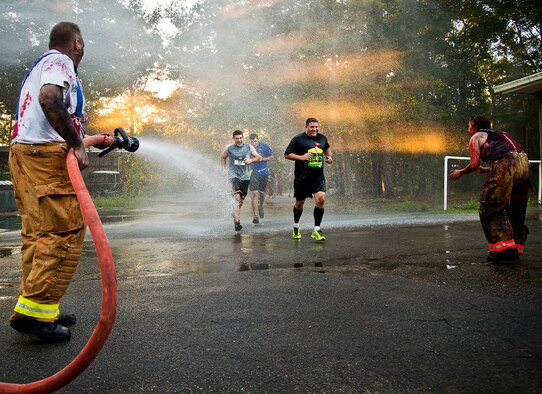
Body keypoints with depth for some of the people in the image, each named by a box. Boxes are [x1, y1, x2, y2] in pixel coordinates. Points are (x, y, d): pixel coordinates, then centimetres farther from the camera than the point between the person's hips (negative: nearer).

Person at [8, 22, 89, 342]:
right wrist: (76, 143, -21)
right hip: (47, 154, -10)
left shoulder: (39, 66, 28)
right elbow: (49, 100, -22)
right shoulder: (60, 62, -3)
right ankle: (34, 310, -14)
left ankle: (42, 309, 14)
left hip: (23, 153, 10)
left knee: (38, 233, 10)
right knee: (64, 232, -11)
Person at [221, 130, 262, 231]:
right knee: (237, 198, -20)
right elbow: (222, 157, 19)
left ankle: (235, 214, 39)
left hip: (245, 176, 3)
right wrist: (223, 169, 9)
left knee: (241, 200, 12)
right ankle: (237, 221, -23)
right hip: (233, 175, -3)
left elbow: (259, 158, 5)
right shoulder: (229, 148, 1)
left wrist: (251, 160, -13)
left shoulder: (249, 147, 2)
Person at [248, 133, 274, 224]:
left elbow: (271, 157, 5)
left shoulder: (264, 146, -3)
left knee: (262, 192, 10)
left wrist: (262, 159, -10)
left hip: (263, 173, 2)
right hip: (253, 173, -2)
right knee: (255, 193, -12)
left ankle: (260, 207, 43)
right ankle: (255, 216, -9)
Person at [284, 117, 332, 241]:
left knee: (321, 198, -16)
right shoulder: (298, 139, -6)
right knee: (300, 202, 10)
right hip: (302, 177, -3)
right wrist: (301, 157, -19)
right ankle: (296, 227, 36)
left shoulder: (322, 138, 9)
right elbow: (287, 154, -7)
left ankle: (316, 230, -7)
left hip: (318, 176, 3)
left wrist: (329, 156, 11)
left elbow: (327, 148, 31)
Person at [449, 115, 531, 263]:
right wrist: (485, 170, 44)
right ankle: (516, 248, 19)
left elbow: (474, 164, 4)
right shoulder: (498, 134, 35)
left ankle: (502, 247, -15)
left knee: (490, 206, -4)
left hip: (506, 164, -8)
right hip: (524, 163, 8)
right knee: (516, 209, 15)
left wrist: (460, 173, 22)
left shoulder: (476, 137, 14)